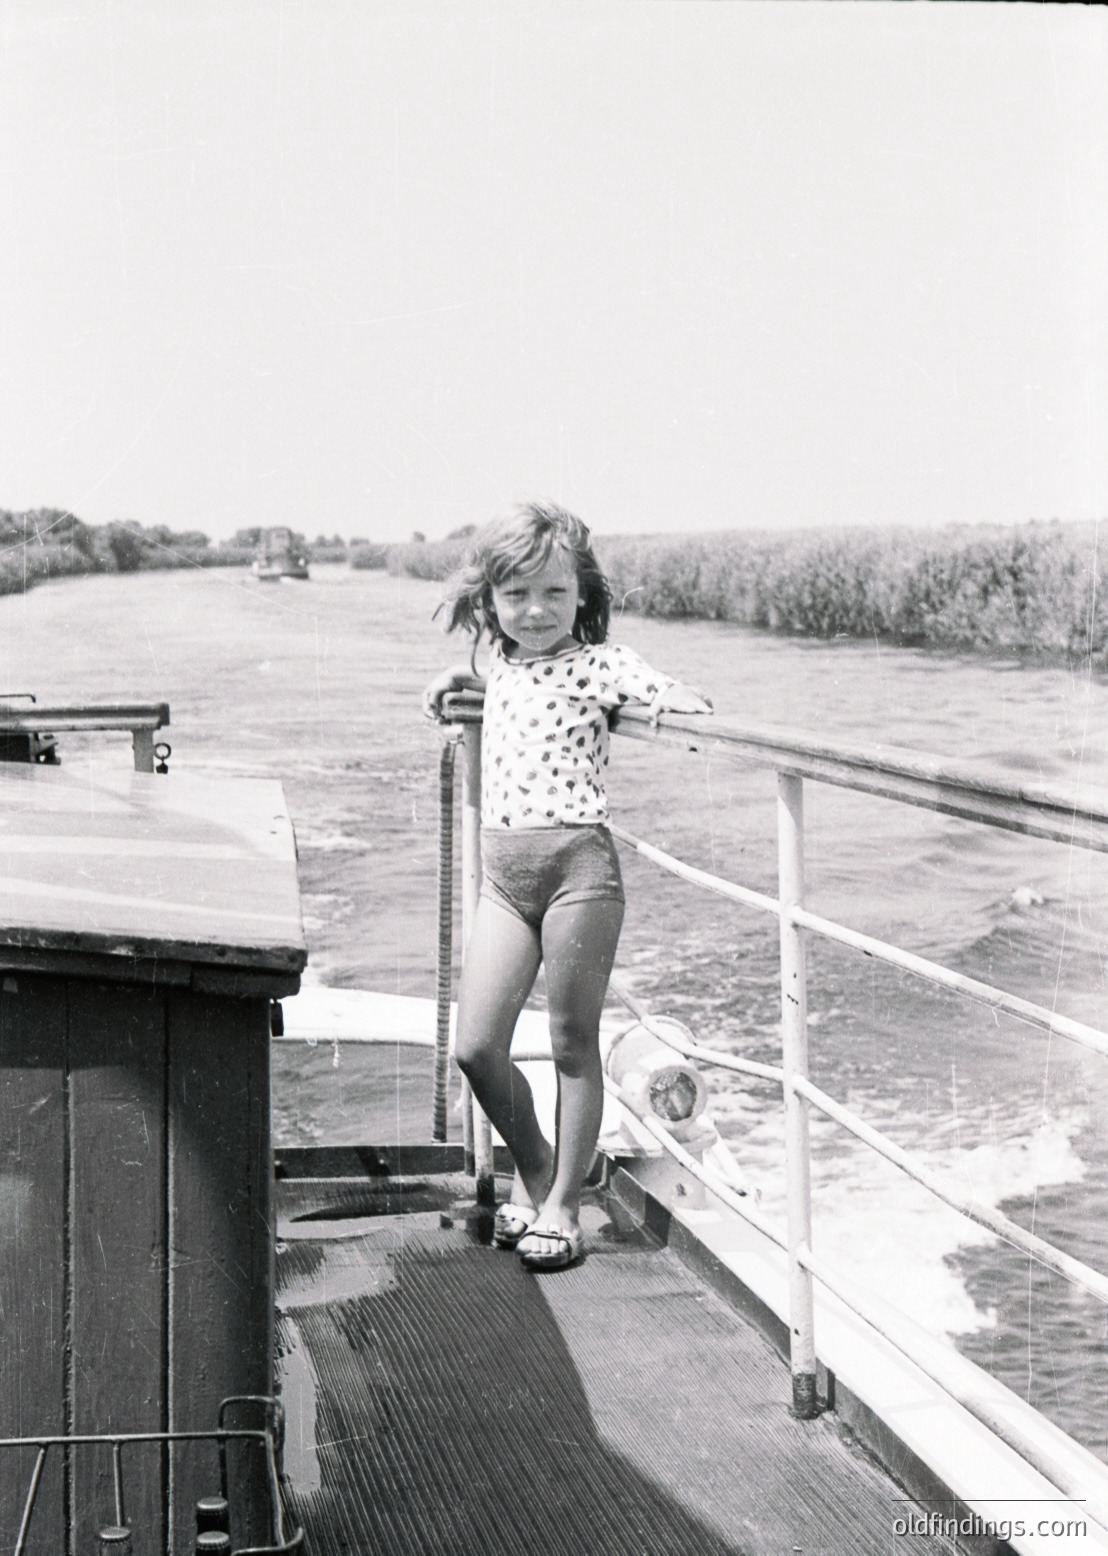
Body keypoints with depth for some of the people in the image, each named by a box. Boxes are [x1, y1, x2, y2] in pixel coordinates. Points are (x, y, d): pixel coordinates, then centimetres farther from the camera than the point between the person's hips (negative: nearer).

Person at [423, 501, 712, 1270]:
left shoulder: (597, 663, -3)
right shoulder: (504, 670, 16)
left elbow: (683, 698, -15)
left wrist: (678, 703, -35)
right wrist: (459, 678, 26)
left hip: (576, 863, -6)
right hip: (502, 871, 6)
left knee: (573, 1043, 5)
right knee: (476, 1047, 3)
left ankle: (564, 1201, 20)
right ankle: (532, 1168, 28)